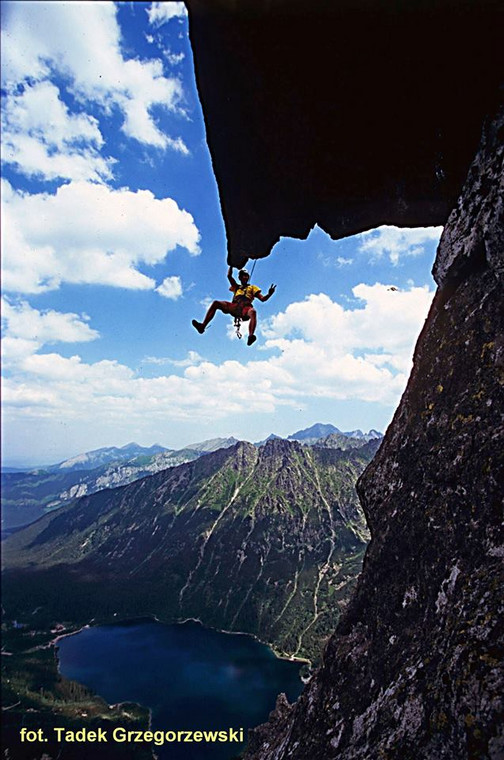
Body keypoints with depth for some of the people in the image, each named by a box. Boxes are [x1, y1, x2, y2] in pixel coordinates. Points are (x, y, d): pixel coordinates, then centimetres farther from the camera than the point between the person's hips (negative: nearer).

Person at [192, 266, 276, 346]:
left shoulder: (252, 288, 29)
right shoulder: (236, 287, 35)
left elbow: (262, 299, 16)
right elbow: (229, 276, 25)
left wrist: (269, 294, -3)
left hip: (245, 308, -3)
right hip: (233, 307, 3)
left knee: (253, 312, -39)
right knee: (216, 303, -17)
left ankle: (251, 336, -62)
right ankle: (202, 326, -27)